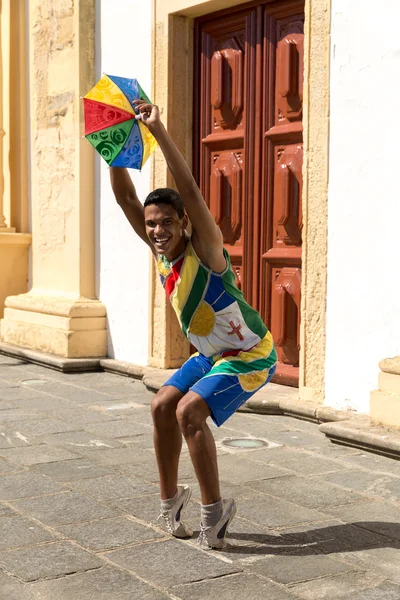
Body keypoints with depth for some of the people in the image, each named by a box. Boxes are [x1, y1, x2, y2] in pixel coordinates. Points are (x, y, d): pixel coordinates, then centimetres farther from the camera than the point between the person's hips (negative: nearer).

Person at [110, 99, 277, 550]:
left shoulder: (204, 250, -25)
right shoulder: (160, 250, -5)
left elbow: (190, 191, -39)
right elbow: (125, 198, -8)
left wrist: (158, 131, -42)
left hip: (251, 355, -8)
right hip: (210, 353, 8)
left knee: (189, 411, -21)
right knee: (162, 406, 1)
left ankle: (215, 509, -7)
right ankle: (170, 500, 17)